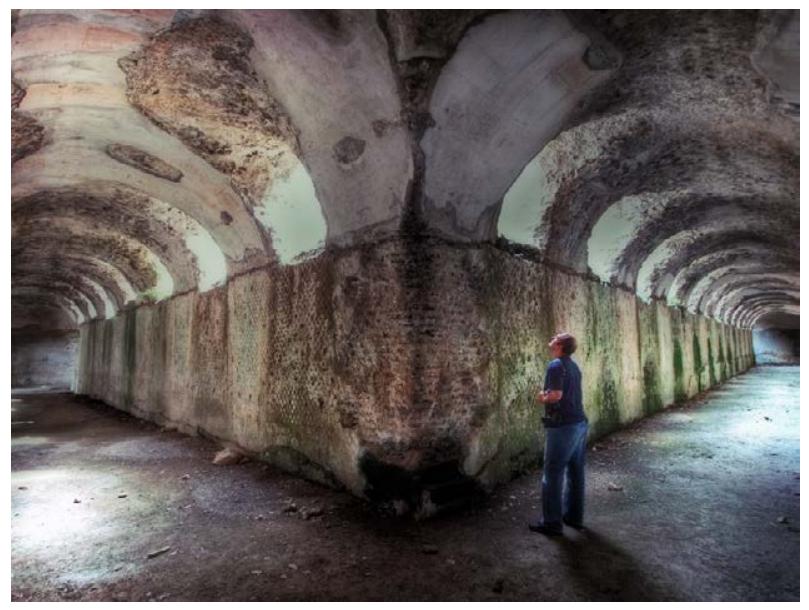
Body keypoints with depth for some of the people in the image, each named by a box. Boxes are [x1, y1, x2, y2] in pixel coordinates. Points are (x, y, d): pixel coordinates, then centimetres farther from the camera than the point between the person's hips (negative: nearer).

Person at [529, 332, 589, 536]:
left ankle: (552, 523, 7)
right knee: (576, 472, 15)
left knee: (552, 474, 0)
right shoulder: (573, 366, 14)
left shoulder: (556, 365, -15)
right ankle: (574, 516, 25)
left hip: (562, 426, -9)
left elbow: (556, 395, -24)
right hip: (579, 423, 9)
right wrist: (548, 395, 7)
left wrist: (542, 398, -6)